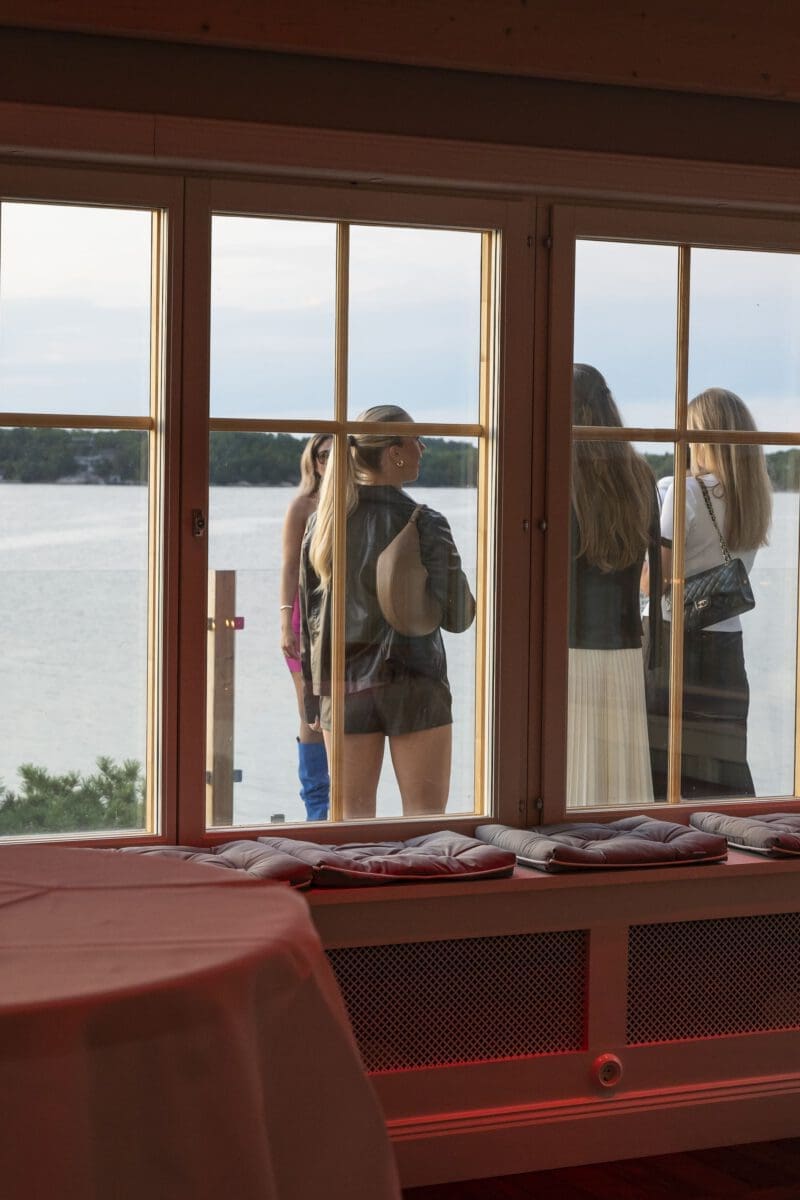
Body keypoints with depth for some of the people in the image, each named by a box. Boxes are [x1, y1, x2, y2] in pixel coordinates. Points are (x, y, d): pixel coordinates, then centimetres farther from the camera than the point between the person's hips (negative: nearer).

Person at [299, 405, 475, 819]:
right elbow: (456, 616, -12)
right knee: (424, 815, 5)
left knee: (351, 814, 11)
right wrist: (472, 601, 11)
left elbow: (309, 617, 5)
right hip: (413, 681, -4)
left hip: (343, 684, 4)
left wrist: (313, 694, 13)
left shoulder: (323, 522, 1)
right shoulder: (424, 525, -12)